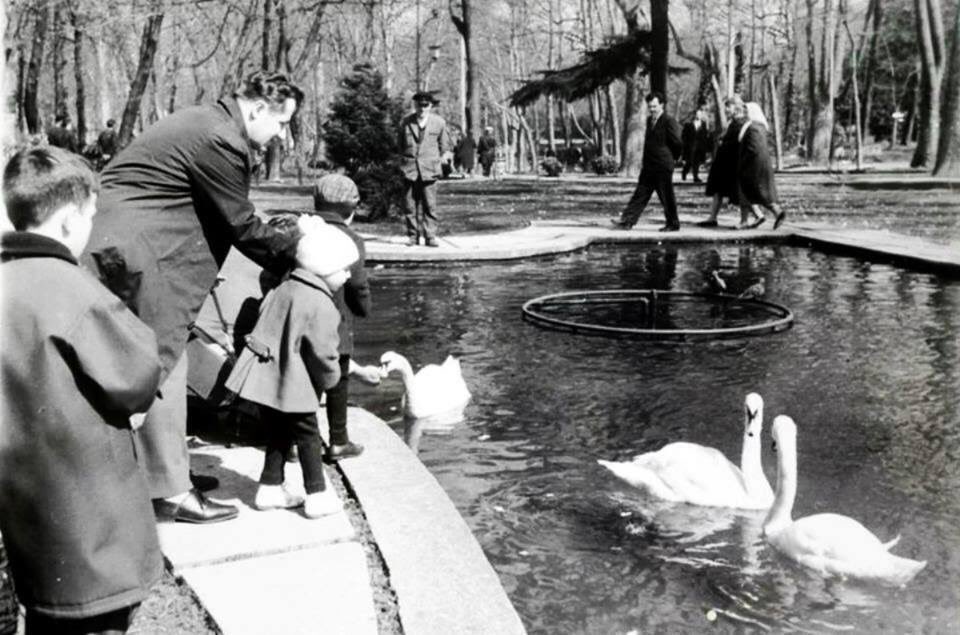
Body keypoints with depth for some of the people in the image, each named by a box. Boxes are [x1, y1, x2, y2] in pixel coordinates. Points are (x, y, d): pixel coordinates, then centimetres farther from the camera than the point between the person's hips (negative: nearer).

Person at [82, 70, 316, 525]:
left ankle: (168, 468, 29)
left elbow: (231, 221, 18)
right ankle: (170, 493, 7)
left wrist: (290, 240, 14)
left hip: (131, 245, 11)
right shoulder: (219, 141, -19)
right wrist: (296, 248, 1)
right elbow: (242, 227, -13)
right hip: (132, 252, -11)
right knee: (159, 370, -3)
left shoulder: (210, 124, 13)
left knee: (167, 363, 17)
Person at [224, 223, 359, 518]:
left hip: (265, 376, 8)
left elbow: (265, 326, 18)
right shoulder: (321, 305, -18)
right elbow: (323, 353, -17)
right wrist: (329, 379, 2)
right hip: (292, 384, -8)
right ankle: (317, 496, 12)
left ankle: (270, 489, 25)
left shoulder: (283, 288, 9)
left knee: (277, 434, 18)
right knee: (308, 436, 5)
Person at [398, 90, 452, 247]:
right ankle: (412, 236, 10)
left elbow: (444, 144, 17)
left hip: (429, 169, -1)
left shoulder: (439, 122, 5)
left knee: (430, 205, -6)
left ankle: (430, 237, -1)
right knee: (410, 205, 1)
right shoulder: (405, 122, 7)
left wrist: (444, 155, 6)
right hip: (410, 169, 1)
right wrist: (405, 158, 12)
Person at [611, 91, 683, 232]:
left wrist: (673, 158, 1)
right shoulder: (649, 120, 14)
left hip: (663, 167, -7)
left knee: (666, 197, 1)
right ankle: (627, 220, 4)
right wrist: (645, 161, 16)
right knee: (640, 194, 5)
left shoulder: (669, 121, -11)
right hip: (648, 166, 7)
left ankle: (673, 224, 13)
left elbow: (677, 143, -10)